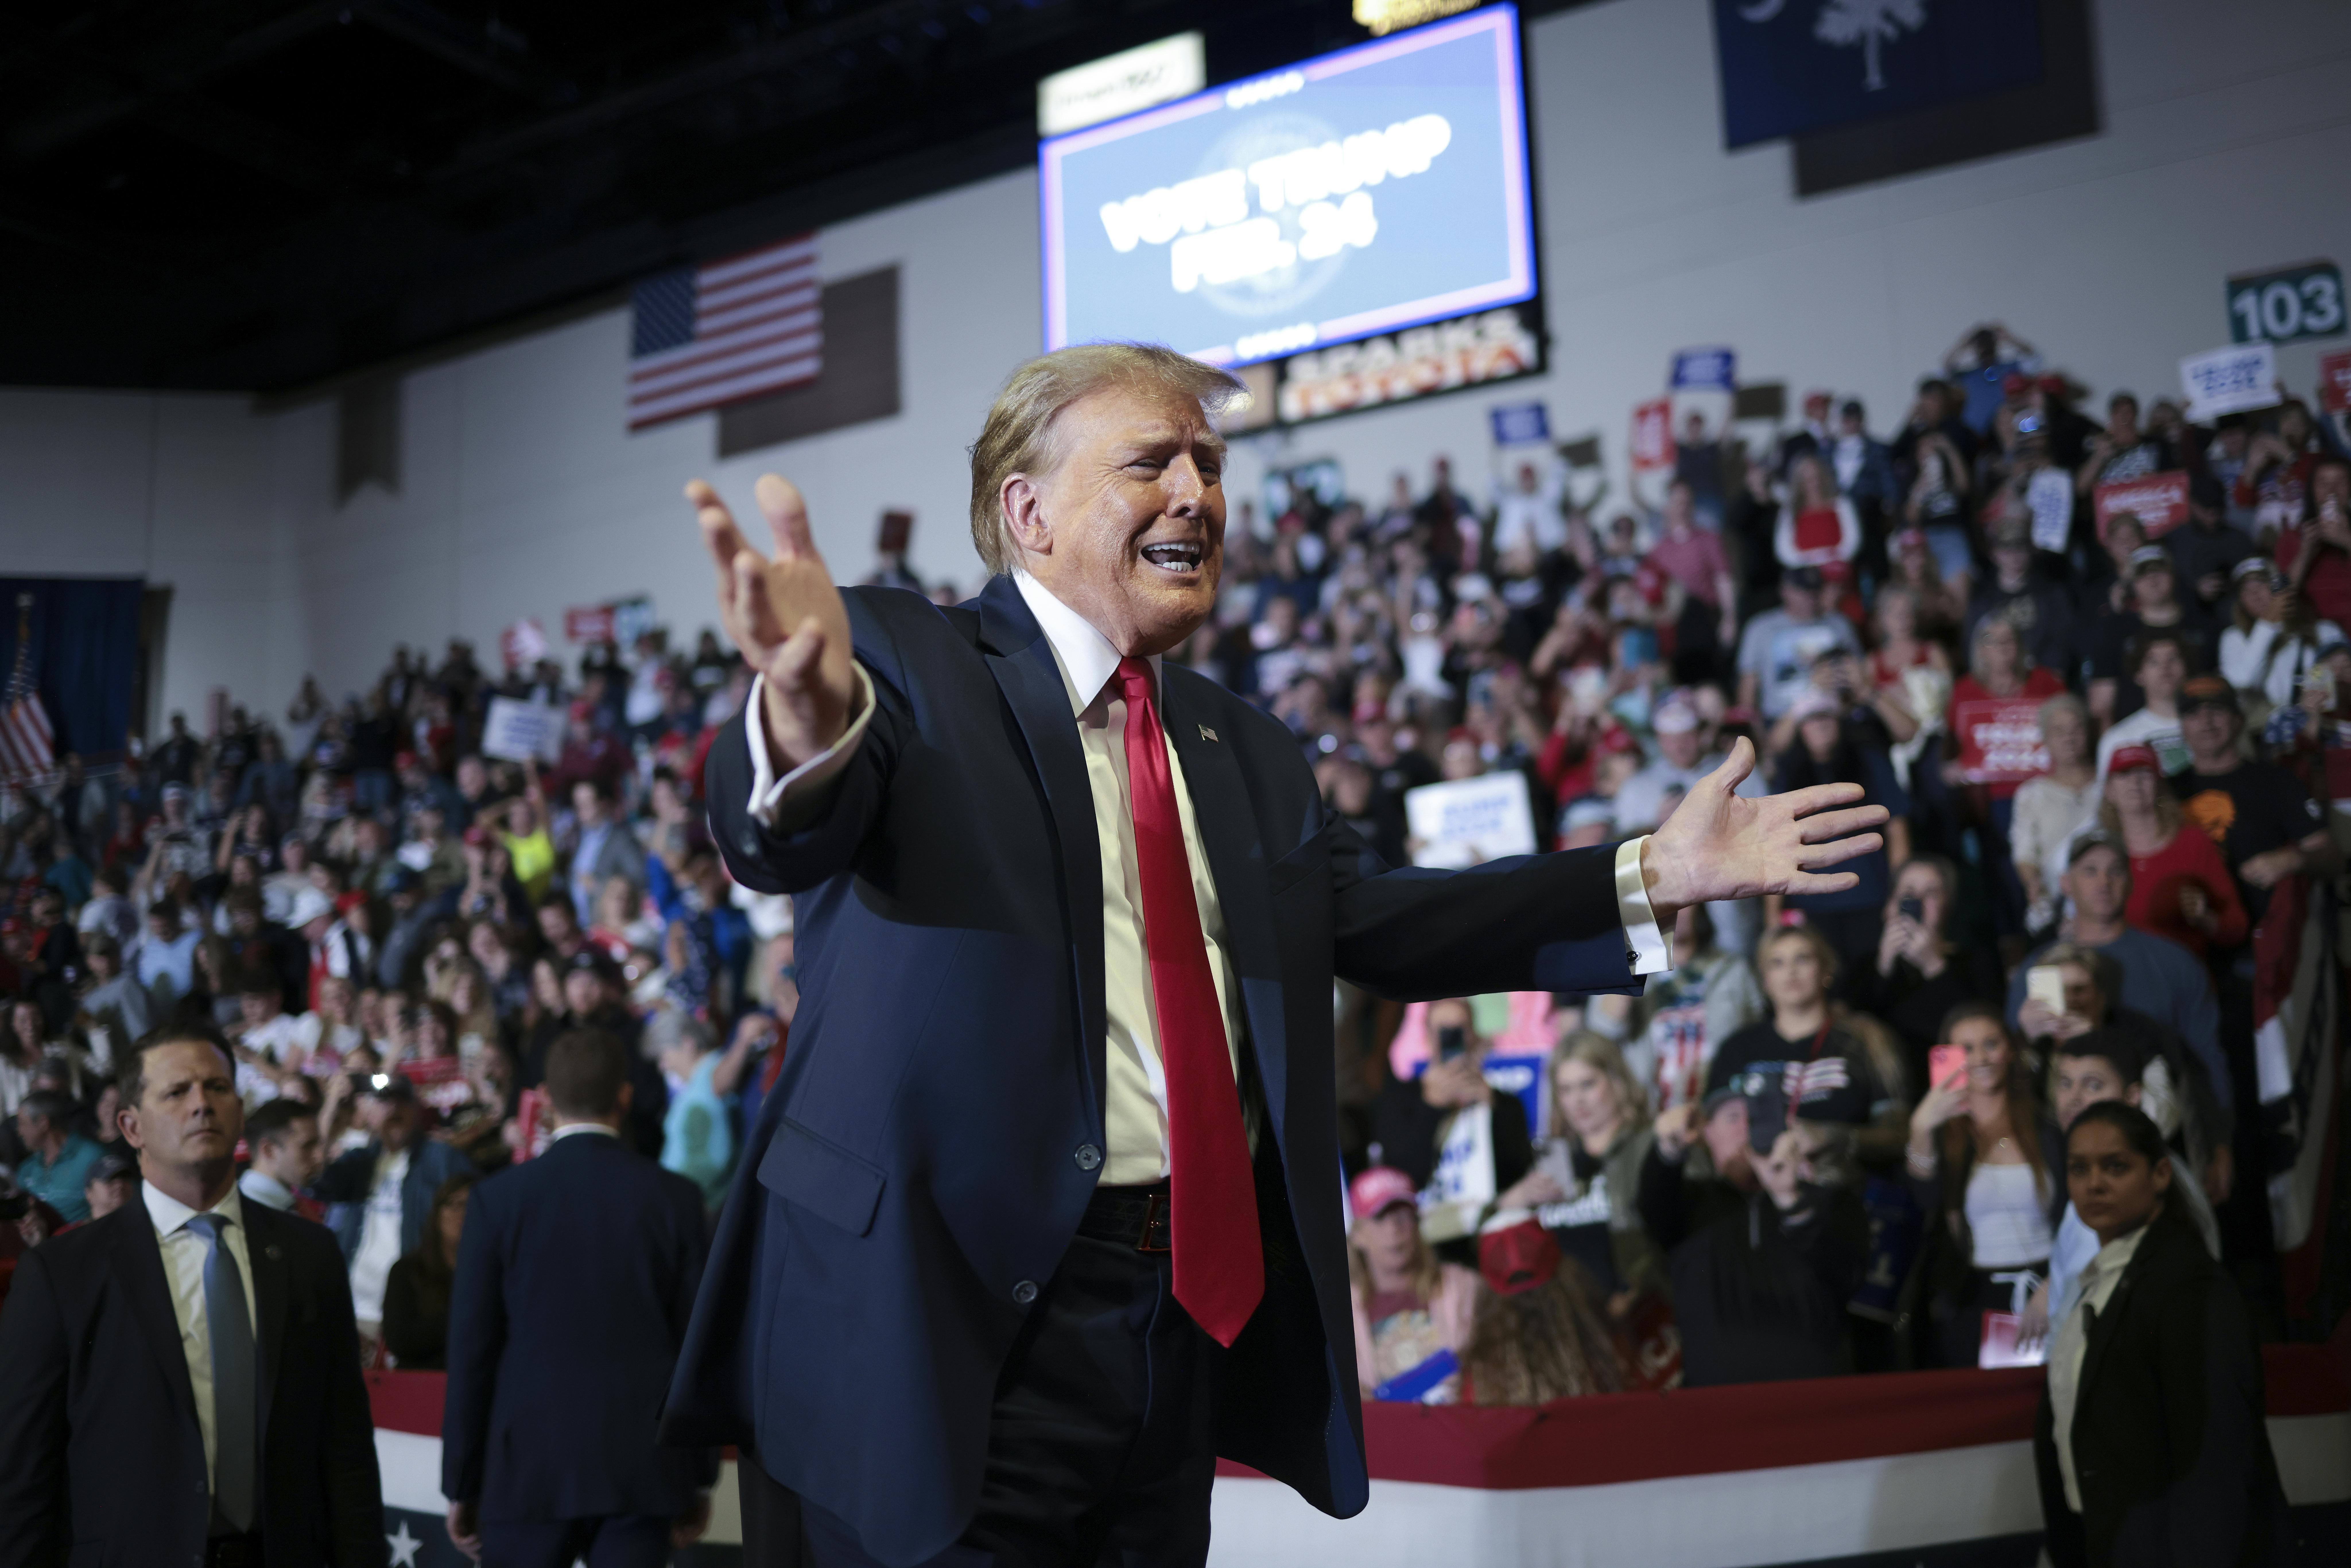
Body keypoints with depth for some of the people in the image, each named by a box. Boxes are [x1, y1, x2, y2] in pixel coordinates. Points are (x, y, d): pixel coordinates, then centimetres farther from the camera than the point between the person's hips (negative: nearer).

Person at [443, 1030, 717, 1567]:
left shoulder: (499, 1198, -2)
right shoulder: (675, 1198, -1)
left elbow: (471, 1349, 0)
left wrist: (462, 1485, 8)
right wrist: (700, 1480, 9)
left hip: (528, 1465, 0)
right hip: (643, 1467, 0)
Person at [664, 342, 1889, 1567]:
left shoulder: (1244, 750, 17)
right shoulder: (902, 663, -5)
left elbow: (1377, 918, 13)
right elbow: (783, 834, -23)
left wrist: (1653, 877, 6)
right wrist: (807, 725, -49)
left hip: (1189, 1321, 6)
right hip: (956, 1325, -6)